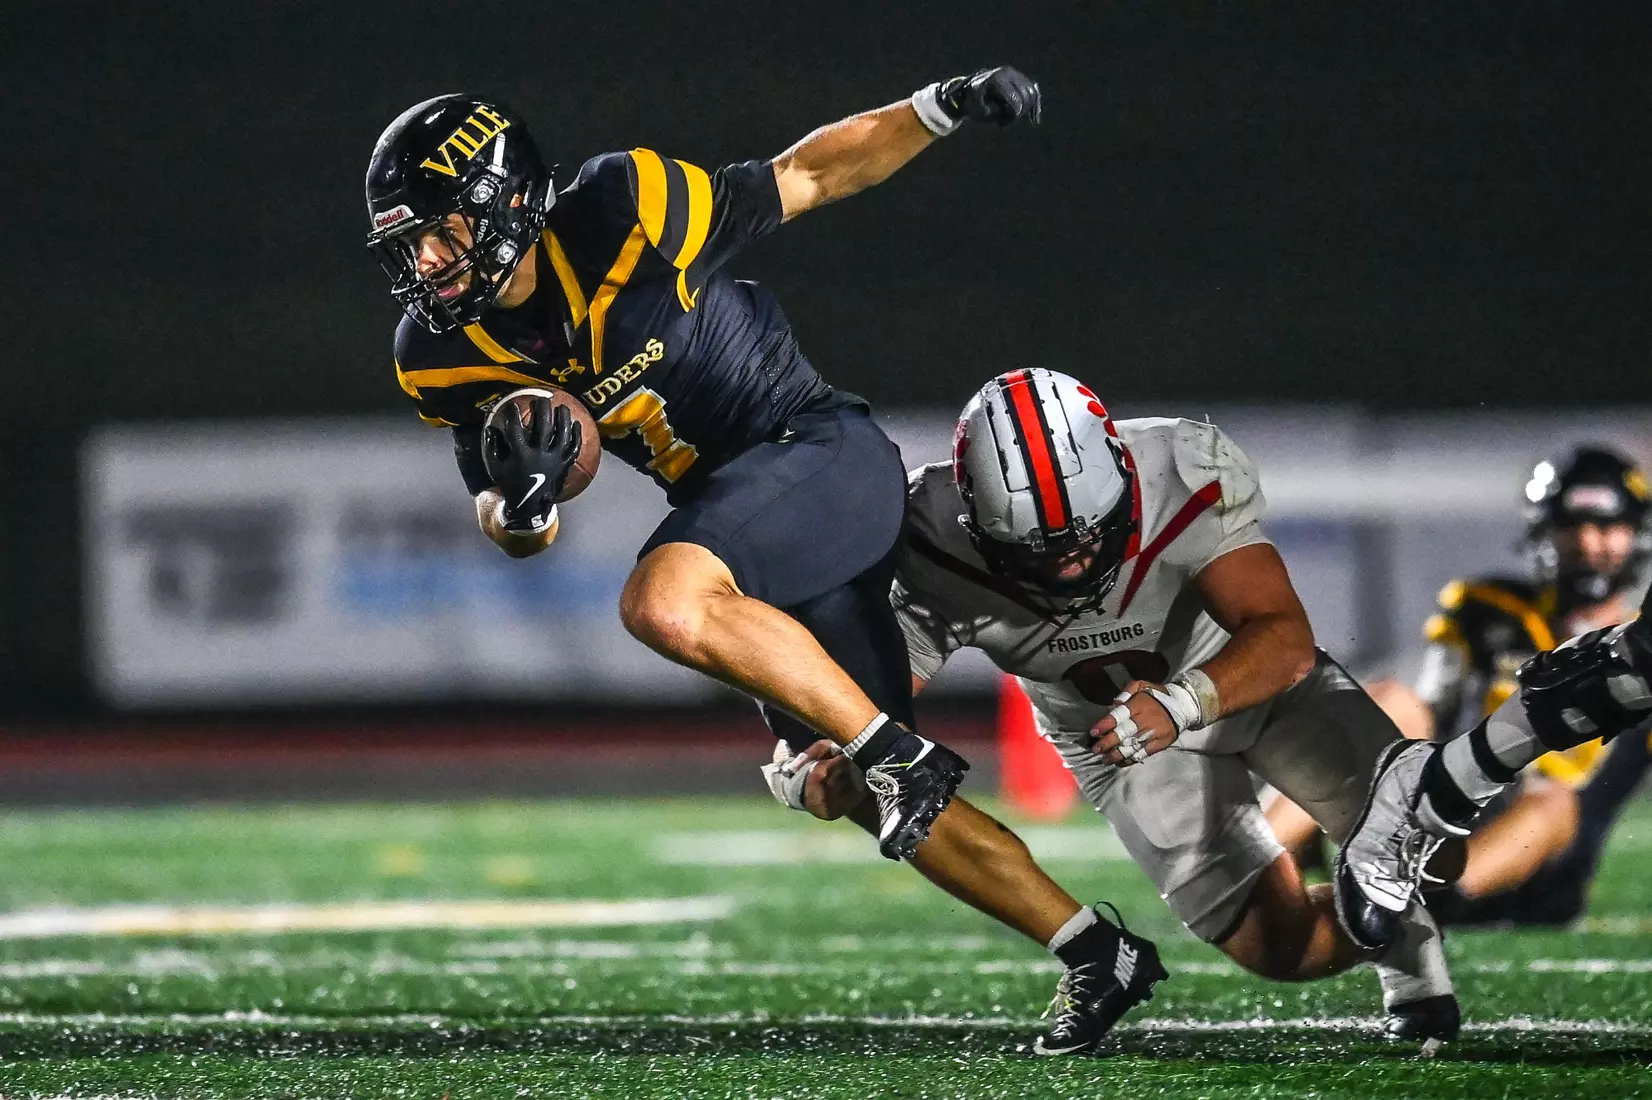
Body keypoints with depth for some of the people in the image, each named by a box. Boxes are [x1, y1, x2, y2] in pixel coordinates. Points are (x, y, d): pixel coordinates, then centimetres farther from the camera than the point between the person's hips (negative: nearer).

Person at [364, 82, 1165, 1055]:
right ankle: (1099, 956, 19)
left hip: (822, 455, -7)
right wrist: (523, 497, -18)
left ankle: (899, 750, -18)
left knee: (664, 605, -34)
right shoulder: (450, 356, -2)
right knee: (893, 811, 7)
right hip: (732, 502, 7)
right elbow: (518, 532, 5)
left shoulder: (624, 216, -19)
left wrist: (940, 109, -16)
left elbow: (806, 178, -6)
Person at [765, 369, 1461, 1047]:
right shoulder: (939, 558, -33)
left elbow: (1287, 640, -40)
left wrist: (1180, 703, -59)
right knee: (1282, 946, -8)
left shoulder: (1192, 475, -36)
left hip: (1249, 672, -1)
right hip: (1113, 732, 1)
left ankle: (1407, 935, 21)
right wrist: (821, 777, -54)